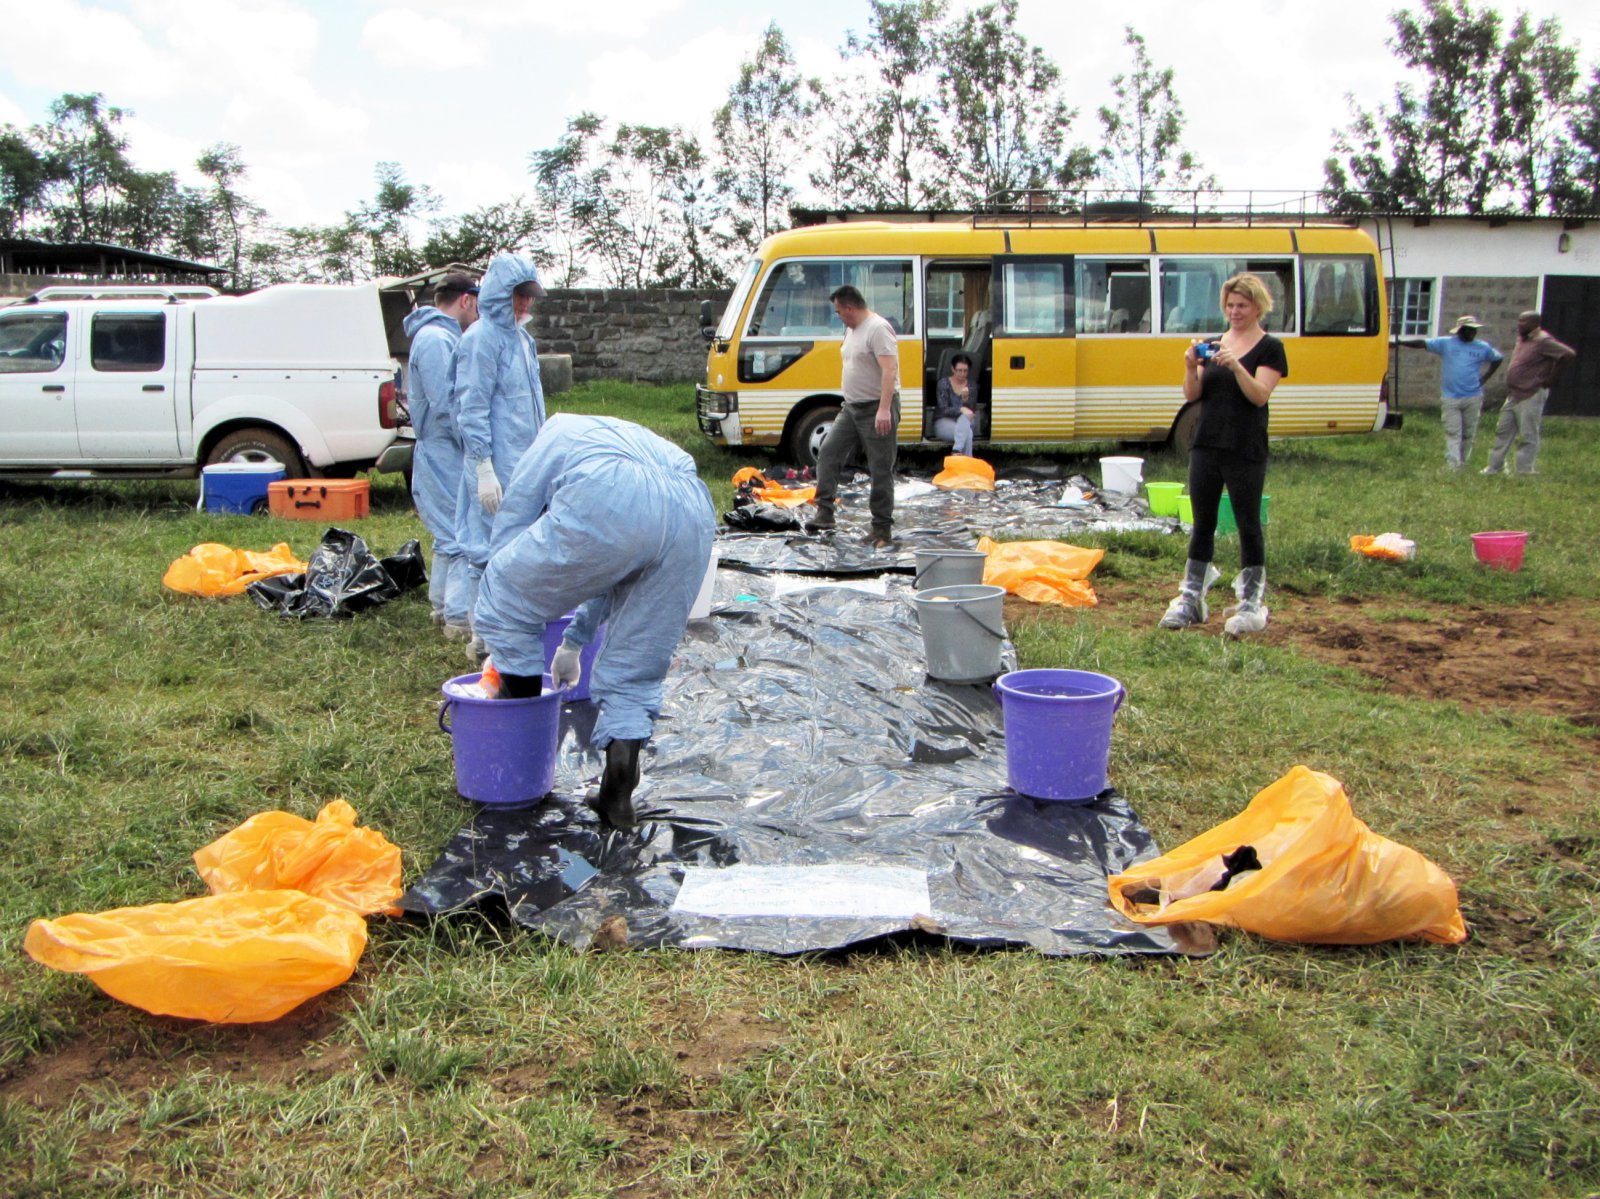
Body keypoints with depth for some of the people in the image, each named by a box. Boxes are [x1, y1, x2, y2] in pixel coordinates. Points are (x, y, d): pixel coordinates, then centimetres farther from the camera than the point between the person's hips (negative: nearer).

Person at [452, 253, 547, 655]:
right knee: (492, 550, -4)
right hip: (498, 467, -9)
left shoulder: (521, 338, 16)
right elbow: (471, 410, -16)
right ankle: (485, 637, 5)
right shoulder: (483, 338, -12)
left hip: (525, 464, 9)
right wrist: (484, 469, -19)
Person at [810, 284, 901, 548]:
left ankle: (882, 529, 3)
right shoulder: (852, 330, 15)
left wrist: (884, 410, -32)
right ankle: (824, 512, 0)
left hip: (877, 409, -9)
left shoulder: (878, 328, -16)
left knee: (881, 471, -3)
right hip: (851, 408, 10)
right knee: (828, 452, -1)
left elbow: (889, 370, -25)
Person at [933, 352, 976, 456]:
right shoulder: (944, 383, -3)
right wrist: (961, 409, -28)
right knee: (967, 433, -32)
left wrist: (965, 399, -22)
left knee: (965, 418, -34)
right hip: (943, 422, -3)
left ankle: (956, 452, -46)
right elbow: (944, 409, -11)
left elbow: (970, 410, -1)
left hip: (964, 421, 3)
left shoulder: (970, 385, 6)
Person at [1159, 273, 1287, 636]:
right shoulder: (1213, 345, 12)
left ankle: (1252, 604, 8)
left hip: (1246, 450, -5)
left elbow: (1260, 395, -15)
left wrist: (1236, 365, -27)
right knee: (1202, 524, 8)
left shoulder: (1269, 348, -2)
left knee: (1248, 525, 1)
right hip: (1206, 444, 5)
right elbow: (1192, 395, 5)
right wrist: (1191, 367, -13)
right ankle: (1191, 599, 13)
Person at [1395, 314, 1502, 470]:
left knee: (1468, 434, 7)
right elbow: (1422, 343, -6)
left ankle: (1462, 463, 17)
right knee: (1452, 433, -6)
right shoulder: (1446, 343, 0)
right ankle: (1453, 466, -10)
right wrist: (1399, 341, -17)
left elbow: (1498, 358, 20)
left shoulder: (1483, 348, 6)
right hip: (1450, 398, -2)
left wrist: (1484, 378, 8)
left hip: (1473, 398, 2)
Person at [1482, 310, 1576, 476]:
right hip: (1513, 394, 9)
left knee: (1528, 435, -3)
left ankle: (1525, 470, 2)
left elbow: (1568, 354, -24)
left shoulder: (1543, 342, -16)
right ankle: (1495, 465, 20)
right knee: (1503, 430, 13)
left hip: (1531, 395, -9)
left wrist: (1551, 378, -16)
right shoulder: (1522, 339, 11)